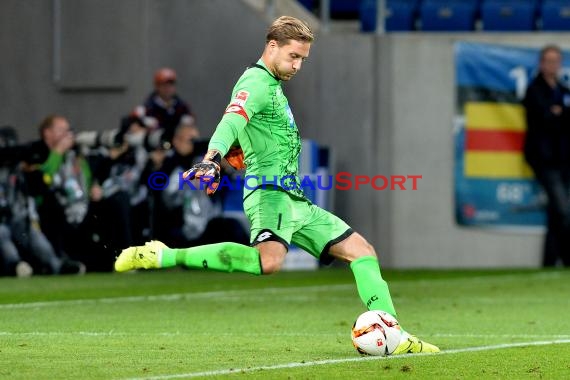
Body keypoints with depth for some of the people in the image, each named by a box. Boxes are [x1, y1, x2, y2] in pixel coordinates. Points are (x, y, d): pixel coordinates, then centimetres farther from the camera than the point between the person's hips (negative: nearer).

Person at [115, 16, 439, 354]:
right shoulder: (257, 82, -8)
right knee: (269, 261, -36)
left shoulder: (273, 86, 23)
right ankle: (161, 257, -31)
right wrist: (212, 158, -45)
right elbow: (232, 121, -28)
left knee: (362, 250, 8)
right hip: (270, 191, -11)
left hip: (295, 200, 11)